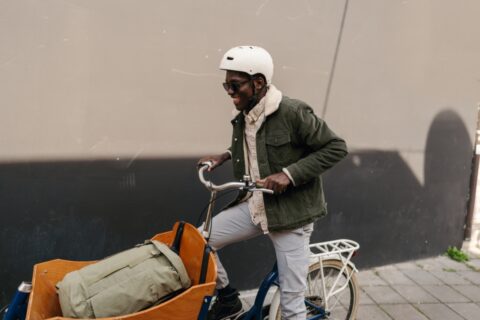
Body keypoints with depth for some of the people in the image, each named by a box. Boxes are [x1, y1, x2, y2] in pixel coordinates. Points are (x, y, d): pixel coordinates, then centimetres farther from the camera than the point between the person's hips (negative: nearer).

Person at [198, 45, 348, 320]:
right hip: (253, 207, 6)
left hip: (290, 213, -6)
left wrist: (289, 174, -25)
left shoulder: (293, 112, -19)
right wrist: (225, 156, 4)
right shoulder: (243, 117, 3)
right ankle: (228, 298, 17)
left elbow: (336, 148, -16)